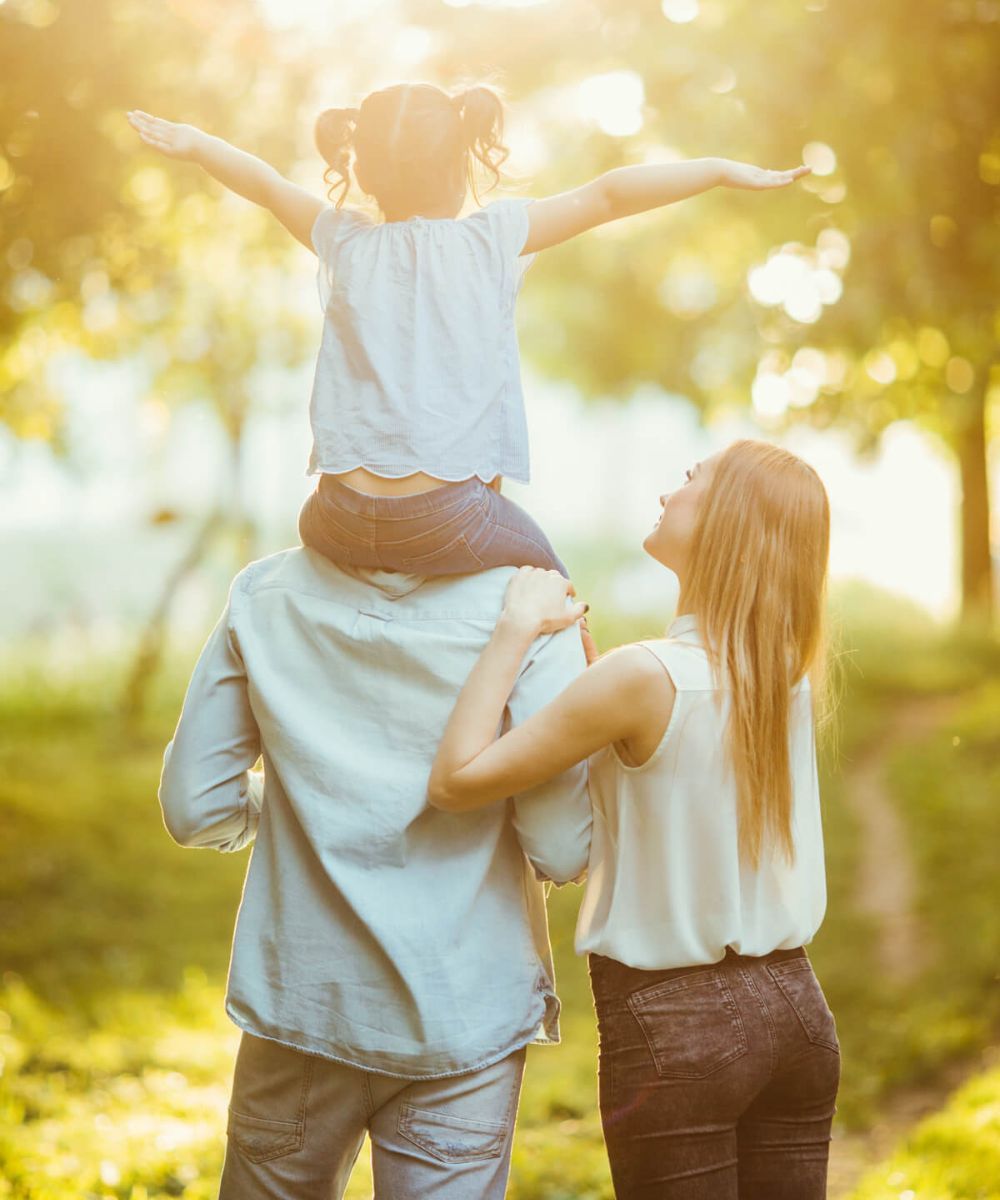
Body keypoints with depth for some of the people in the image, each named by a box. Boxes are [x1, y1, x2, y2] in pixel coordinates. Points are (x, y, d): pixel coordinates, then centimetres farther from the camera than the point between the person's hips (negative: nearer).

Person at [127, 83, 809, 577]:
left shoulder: (343, 240, 10)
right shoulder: (496, 238, 1)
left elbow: (267, 185, 26)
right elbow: (606, 196, 4)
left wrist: (195, 144, 41)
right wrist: (723, 171, 10)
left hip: (342, 520, 3)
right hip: (447, 524, -3)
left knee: (315, 526, 36)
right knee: (544, 573, 23)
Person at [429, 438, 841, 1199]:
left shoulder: (649, 676, -20)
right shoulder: (788, 673, 0)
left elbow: (457, 781, -17)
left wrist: (517, 630, -12)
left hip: (675, 1026, -6)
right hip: (794, 1004, 6)